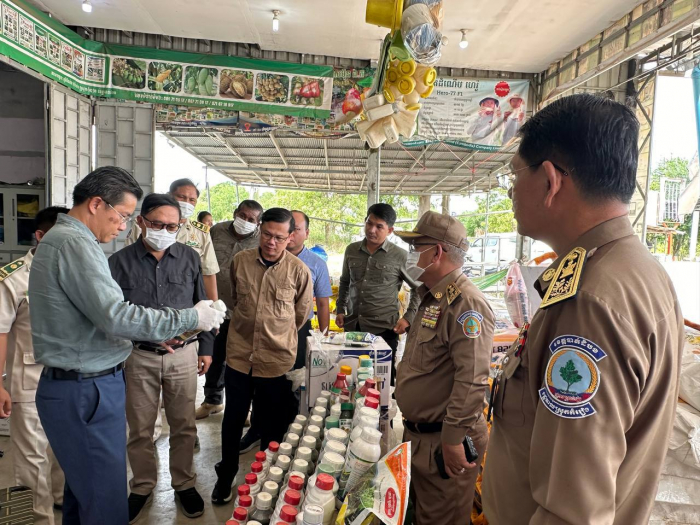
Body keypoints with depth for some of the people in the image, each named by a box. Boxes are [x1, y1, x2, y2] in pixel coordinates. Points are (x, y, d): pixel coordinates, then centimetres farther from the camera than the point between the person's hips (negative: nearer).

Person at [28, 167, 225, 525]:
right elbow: (116, 316, -26)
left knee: (83, 488, 20)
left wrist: (153, 335, 15)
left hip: (74, 386, 11)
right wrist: (191, 318, -20)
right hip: (87, 391, -10)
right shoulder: (75, 243, -18)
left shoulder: (58, 239, 16)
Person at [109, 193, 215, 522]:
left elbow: (202, 306, 7)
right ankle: (143, 487, 37)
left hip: (183, 355, 1)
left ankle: (184, 484, 34)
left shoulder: (190, 257, 0)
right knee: (140, 430, 14)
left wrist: (206, 348, 8)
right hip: (139, 357, -1)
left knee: (183, 425, 13)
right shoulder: (120, 261, -5)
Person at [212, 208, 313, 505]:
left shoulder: (299, 271, -11)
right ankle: (225, 476, 40)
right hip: (239, 355, 2)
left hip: (277, 360, -2)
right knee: (232, 419, 17)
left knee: (271, 425, 16)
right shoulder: (239, 261, -3)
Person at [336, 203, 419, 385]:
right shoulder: (351, 250, 5)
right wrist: (340, 310, 11)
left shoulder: (400, 256, -7)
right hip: (353, 327, 4)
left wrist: (408, 318, -6)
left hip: (384, 329, -4)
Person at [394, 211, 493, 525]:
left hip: (442, 440, -9)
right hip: (418, 433, 9)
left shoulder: (466, 303, -23)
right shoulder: (432, 297, 9)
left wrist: (453, 440, -26)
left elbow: (471, 380, -29)